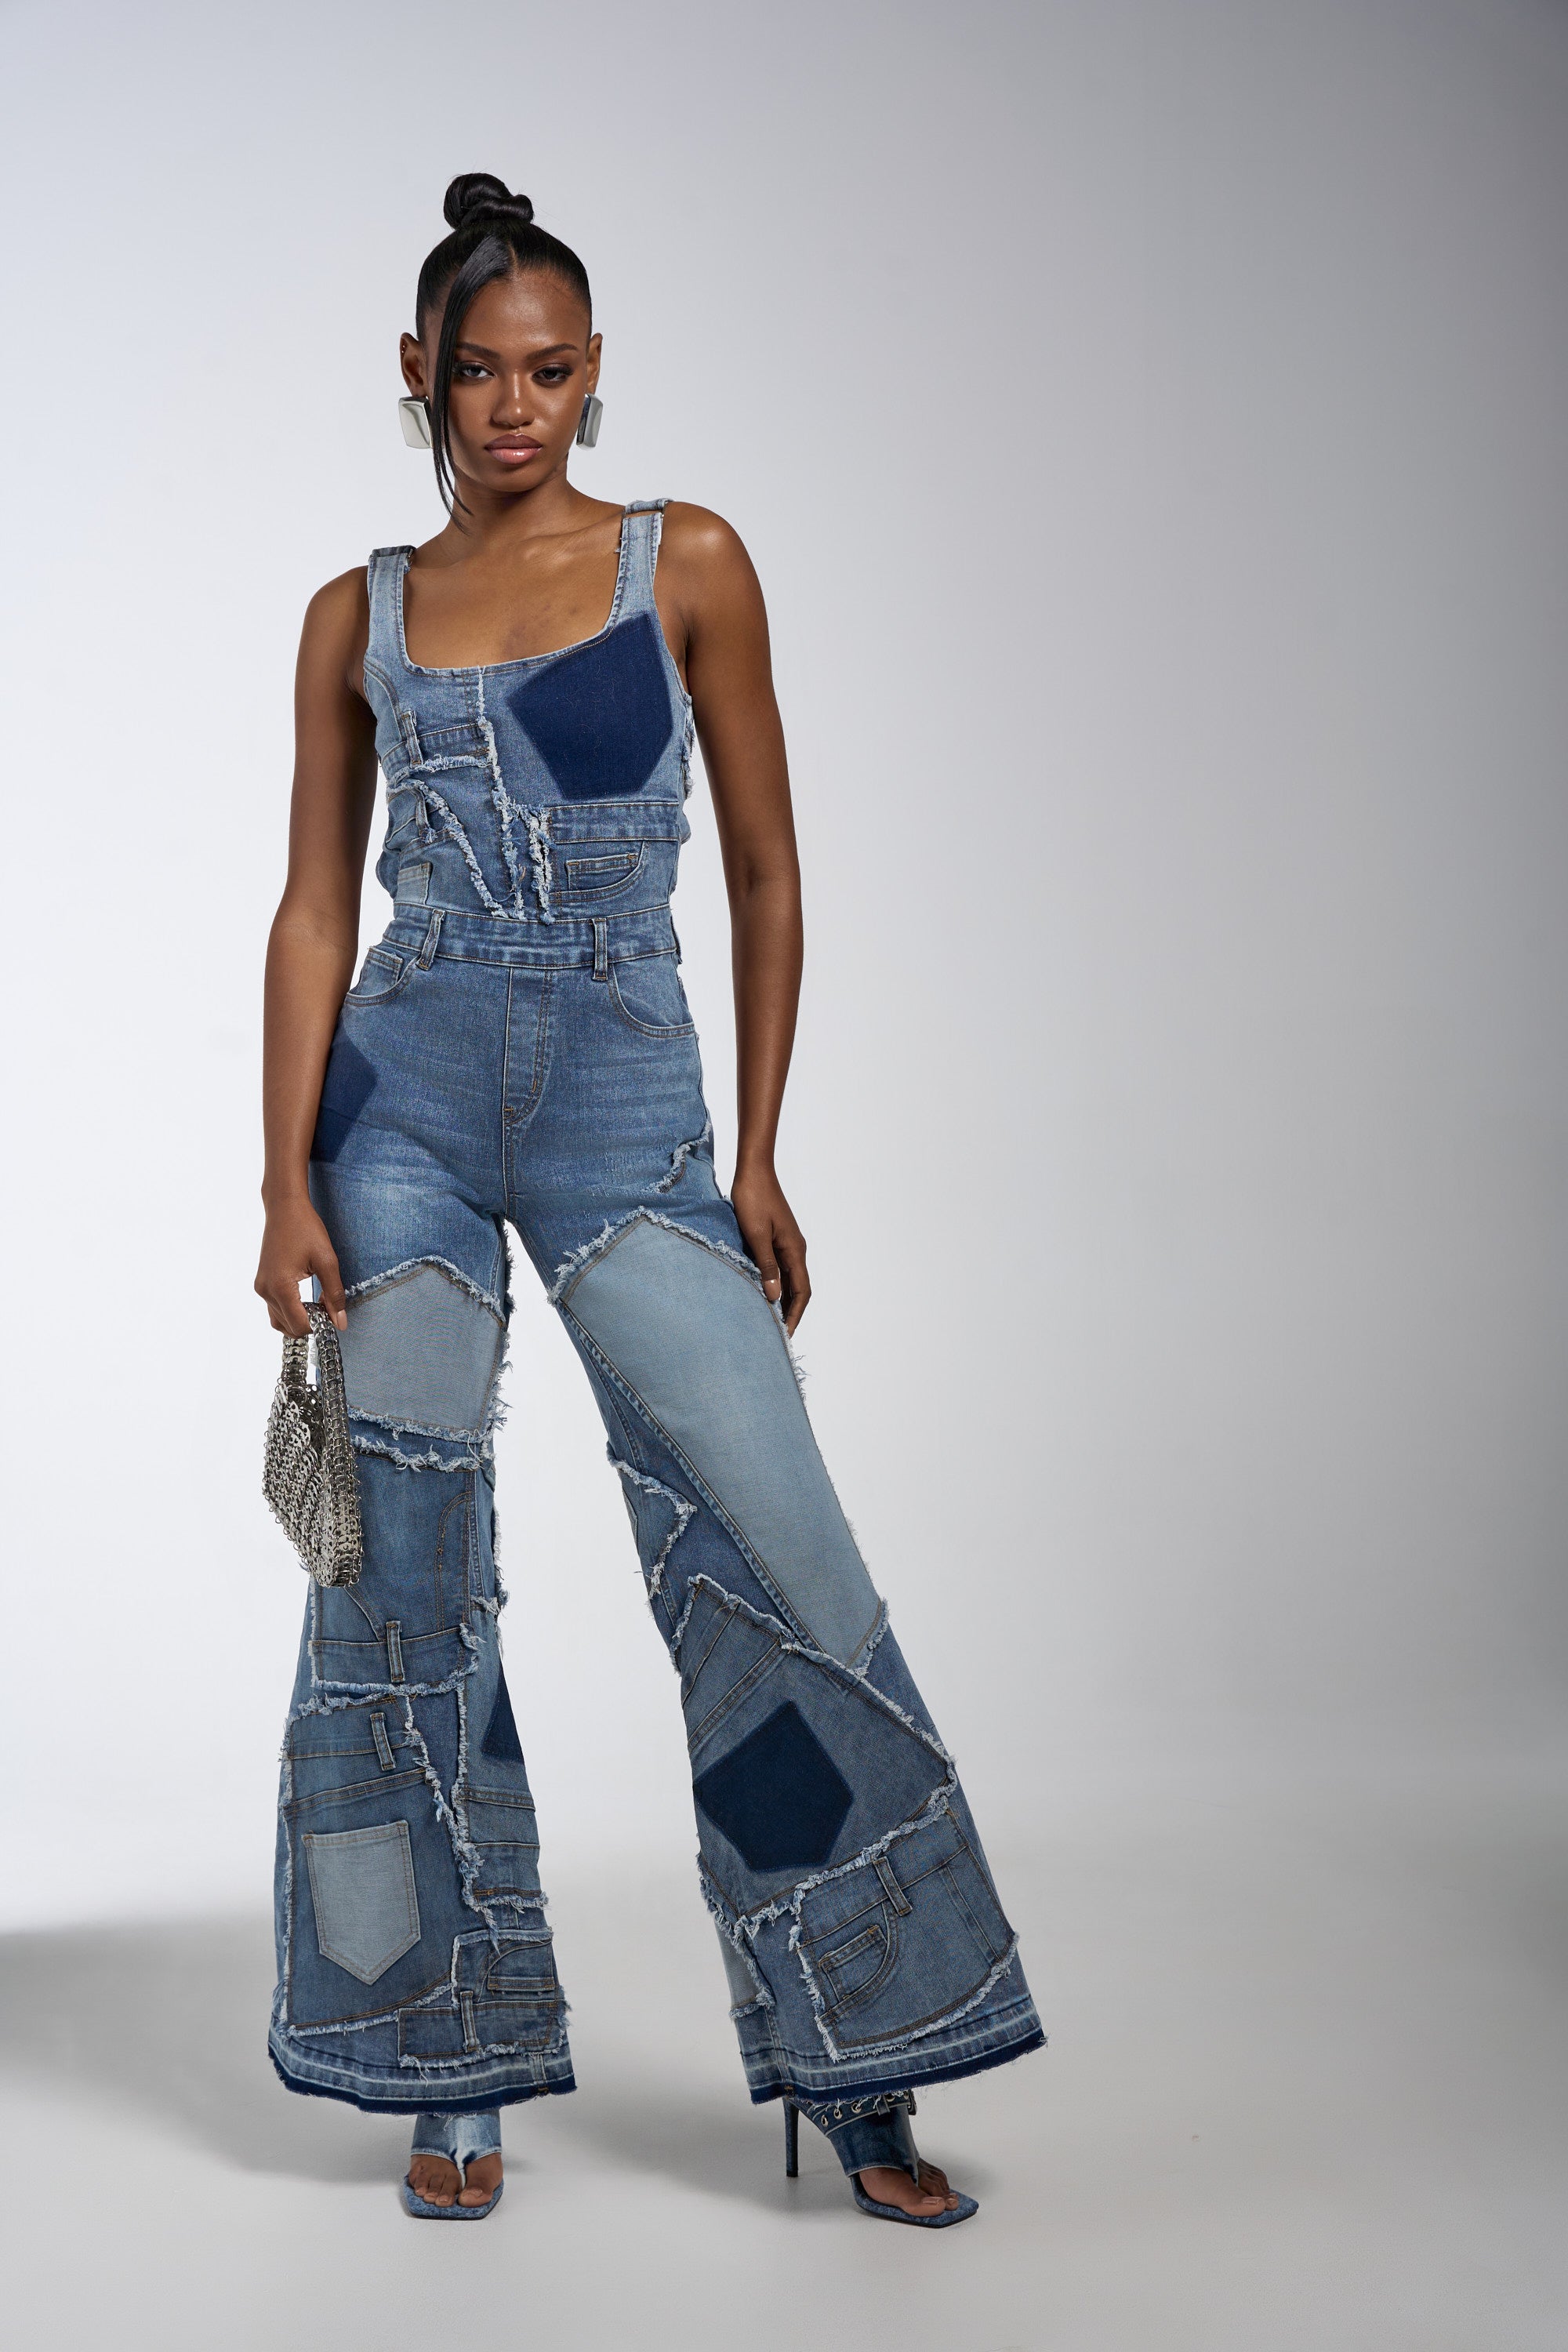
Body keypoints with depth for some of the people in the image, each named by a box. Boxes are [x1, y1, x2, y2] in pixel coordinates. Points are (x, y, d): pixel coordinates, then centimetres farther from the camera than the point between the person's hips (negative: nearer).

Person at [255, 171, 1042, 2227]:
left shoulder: (686, 566, 5)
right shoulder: (359, 616, 10)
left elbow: (766, 876, 6)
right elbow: (316, 906, 8)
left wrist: (758, 1163, 2)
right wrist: (289, 1185, -2)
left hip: (628, 1099, -1)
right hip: (406, 1094, 2)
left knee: (773, 1552, -9)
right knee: (406, 1572, 2)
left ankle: (859, 2076, 6)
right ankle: (458, 2074, 17)